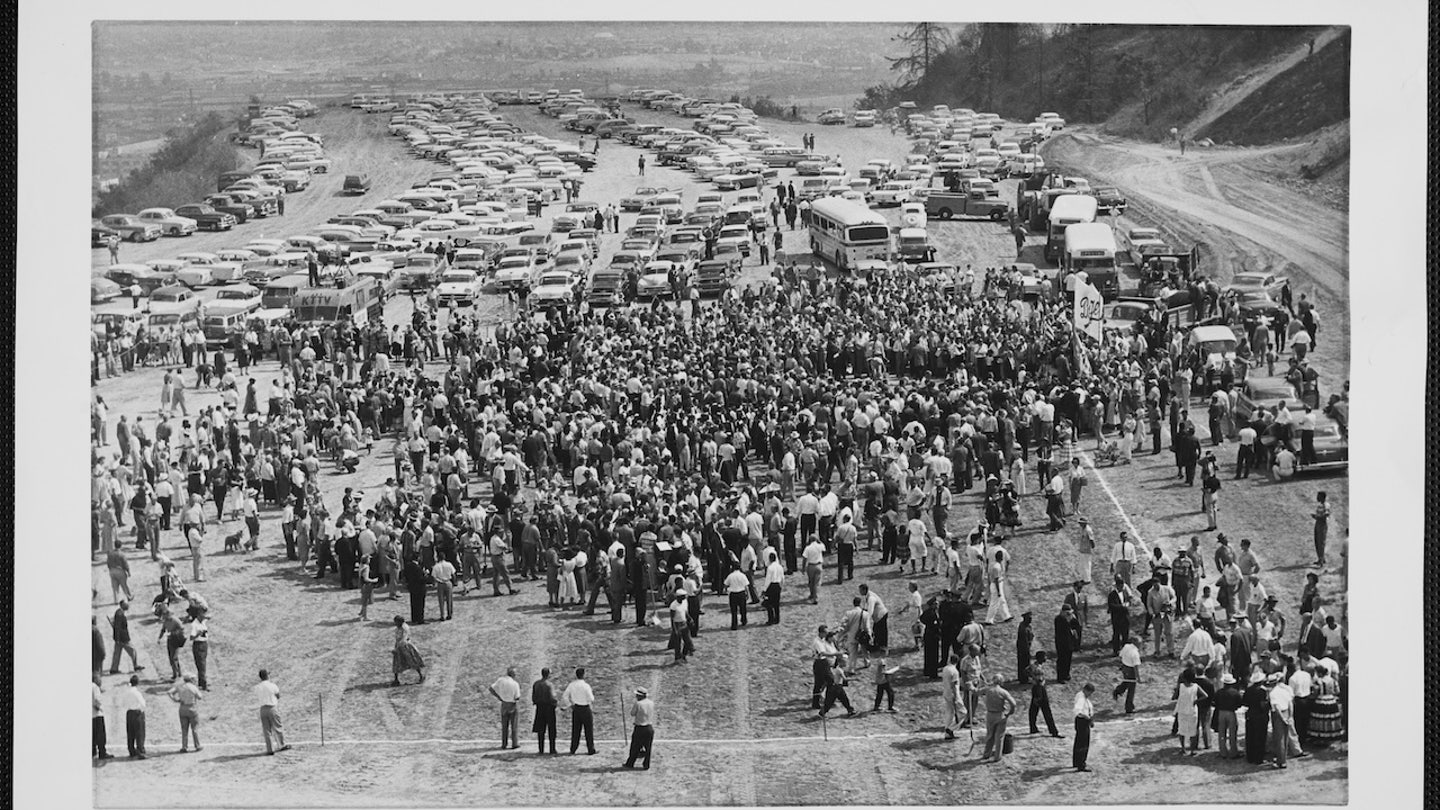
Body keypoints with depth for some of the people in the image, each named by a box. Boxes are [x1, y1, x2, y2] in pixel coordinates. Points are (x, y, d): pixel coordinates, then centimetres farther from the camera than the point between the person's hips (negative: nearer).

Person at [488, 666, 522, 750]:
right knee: (514, 725, 8)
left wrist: (499, 698, 0)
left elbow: (491, 689, -6)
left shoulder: (501, 680, -7)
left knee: (504, 725, 13)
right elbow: (517, 698, -15)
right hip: (513, 705, -4)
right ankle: (515, 743, 8)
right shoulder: (515, 684, -19)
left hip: (504, 704, 4)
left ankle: (504, 744, 13)